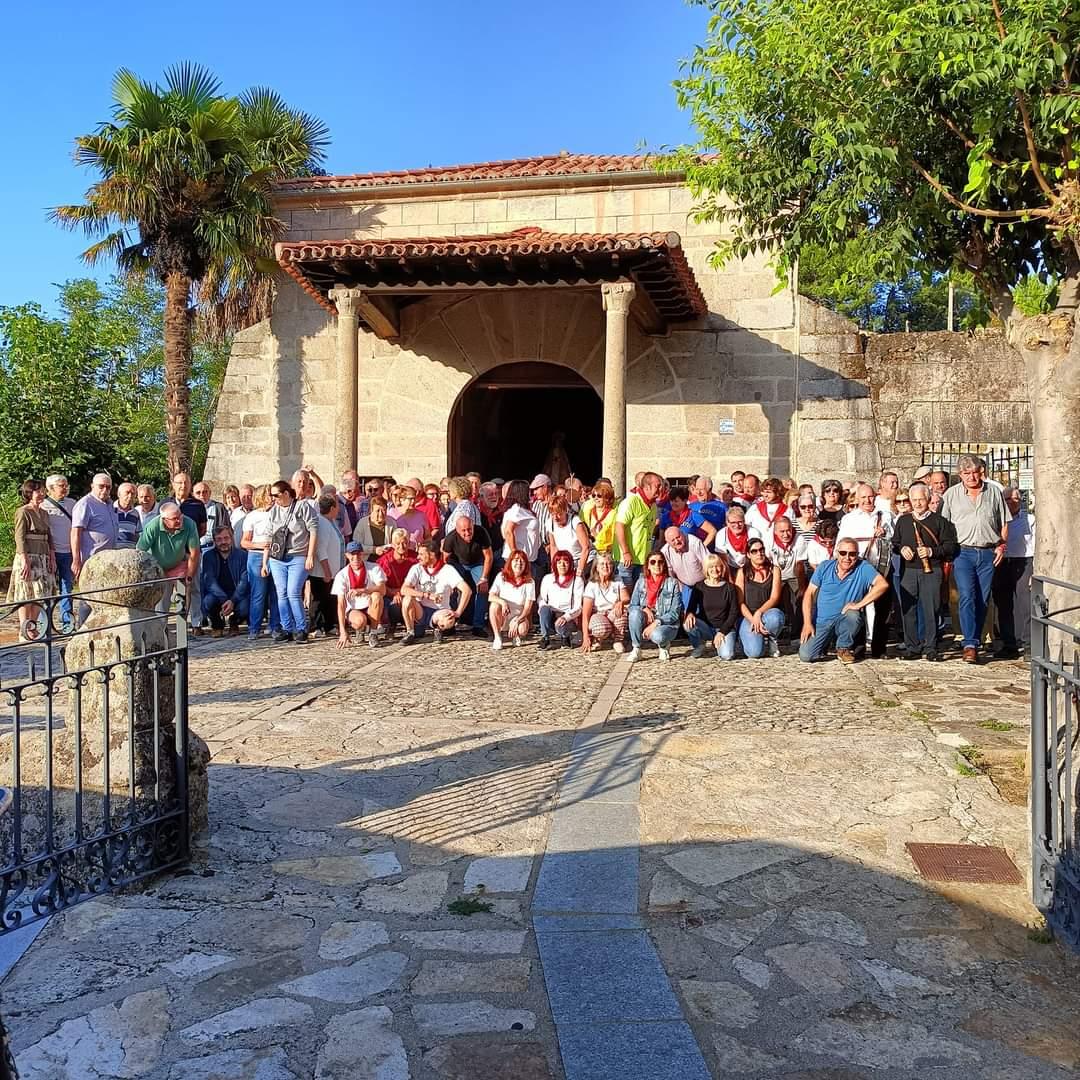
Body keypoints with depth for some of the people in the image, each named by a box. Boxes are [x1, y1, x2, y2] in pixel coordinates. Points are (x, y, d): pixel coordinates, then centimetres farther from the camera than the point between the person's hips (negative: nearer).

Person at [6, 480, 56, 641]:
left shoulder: (44, 513, 14)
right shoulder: (23, 512, -7)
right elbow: (20, 538, -13)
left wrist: (52, 559, 9)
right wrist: (25, 562, -20)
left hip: (43, 560, 7)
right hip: (28, 558, -7)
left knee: (40, 595, 7)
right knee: (26, 596, -4)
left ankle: (33, 628, 16)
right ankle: (24, 632, 0)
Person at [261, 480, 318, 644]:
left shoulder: (303, 506, -2)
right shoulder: (274, 511, 14)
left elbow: (313, 530, -6)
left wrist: (310, 556, -11)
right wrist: (264, 563, 14)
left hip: (298, 558, -5)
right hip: (277, 559, 5)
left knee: (293, 593, -13)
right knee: (282, 594, 3)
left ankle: (301, 630, -3)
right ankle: (287, 629, 10)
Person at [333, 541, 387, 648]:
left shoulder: (374, 568, -6)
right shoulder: (342, 575, -7)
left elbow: (382, 590, -21)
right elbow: (341, 604, -13)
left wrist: (361, 591, -35)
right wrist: (343, 632, -22)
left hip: (372, 609, 1)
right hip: (353, 610, -1)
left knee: (376, 595, -31)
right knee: (360, 620, -36)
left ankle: (373, 633, -16)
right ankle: (359, 630, 3)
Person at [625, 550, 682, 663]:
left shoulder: (673, 583, -4)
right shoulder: (641, 582, 5)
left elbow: (675, 613, -9)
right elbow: (632, 606, 2)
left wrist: (656, 623, -21)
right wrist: (644, 609, -19)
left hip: (666, 624, -2)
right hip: (645, 623, 3)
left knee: (657, 635, -37)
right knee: (635, 612, -30)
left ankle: (664, 647, 2)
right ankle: (636, 650, -18)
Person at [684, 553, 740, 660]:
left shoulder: (729, 588, 1)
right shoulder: (699, 587, 3)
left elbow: (734, 612, 0)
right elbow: (691, 607, -2)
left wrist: (722, 631, -11)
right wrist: (690, 614, -28)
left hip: (724, 627, -1)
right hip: (705, 627, 1)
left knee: (727, 655, -28)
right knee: (688, 624, -33)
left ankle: (718, 644, 10)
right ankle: (699, 646, 0)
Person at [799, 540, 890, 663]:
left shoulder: (863, 568, -8)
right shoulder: (825, 567, -1)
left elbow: (883, 584, -24)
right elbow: (809, 594, 2)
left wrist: (859, 604, -28)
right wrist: (807, 623, -7)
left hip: (845, 622, -1)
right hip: (821, 622, 1)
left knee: (853, 615, -36)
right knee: (805, 656, -17)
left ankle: (844, 648, -5)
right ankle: (826, 642, 20)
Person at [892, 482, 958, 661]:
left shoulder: (939, 521, 5)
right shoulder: (903, 521, 15)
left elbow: (950, 545, 1)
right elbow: (894, 543, 20)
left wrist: (932, 551, -12)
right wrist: (901, 549, -1)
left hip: (931, 571, -3)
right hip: (908, 571, 3)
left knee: (930, 609, -4)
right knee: (908, 610, 1)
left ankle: (930, 647, 4)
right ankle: (912, 647, 9)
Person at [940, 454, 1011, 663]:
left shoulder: (994, 493, 9)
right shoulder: (951, 495, 5)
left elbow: (1004, 523, 14)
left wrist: (1002, 545, 2)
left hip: (988, 553, 2)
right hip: (963, 552, -2)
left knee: (982, 600, 5)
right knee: (966, 597, -13)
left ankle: (976, 641, 16)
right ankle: (970, 645, -17)